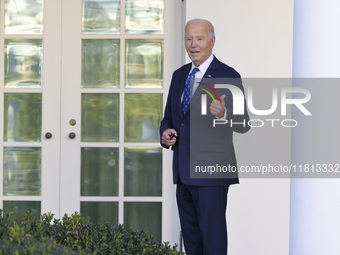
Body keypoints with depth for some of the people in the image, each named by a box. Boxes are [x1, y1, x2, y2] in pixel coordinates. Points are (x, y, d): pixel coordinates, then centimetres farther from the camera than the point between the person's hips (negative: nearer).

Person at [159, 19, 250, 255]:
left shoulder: (228, 76, -7)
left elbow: (243, 124, -12)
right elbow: (169, 117, 23)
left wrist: (223, 114, -33)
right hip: (183, 171, 7)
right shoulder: (179, 75, 15)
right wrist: (165, 133, 0)